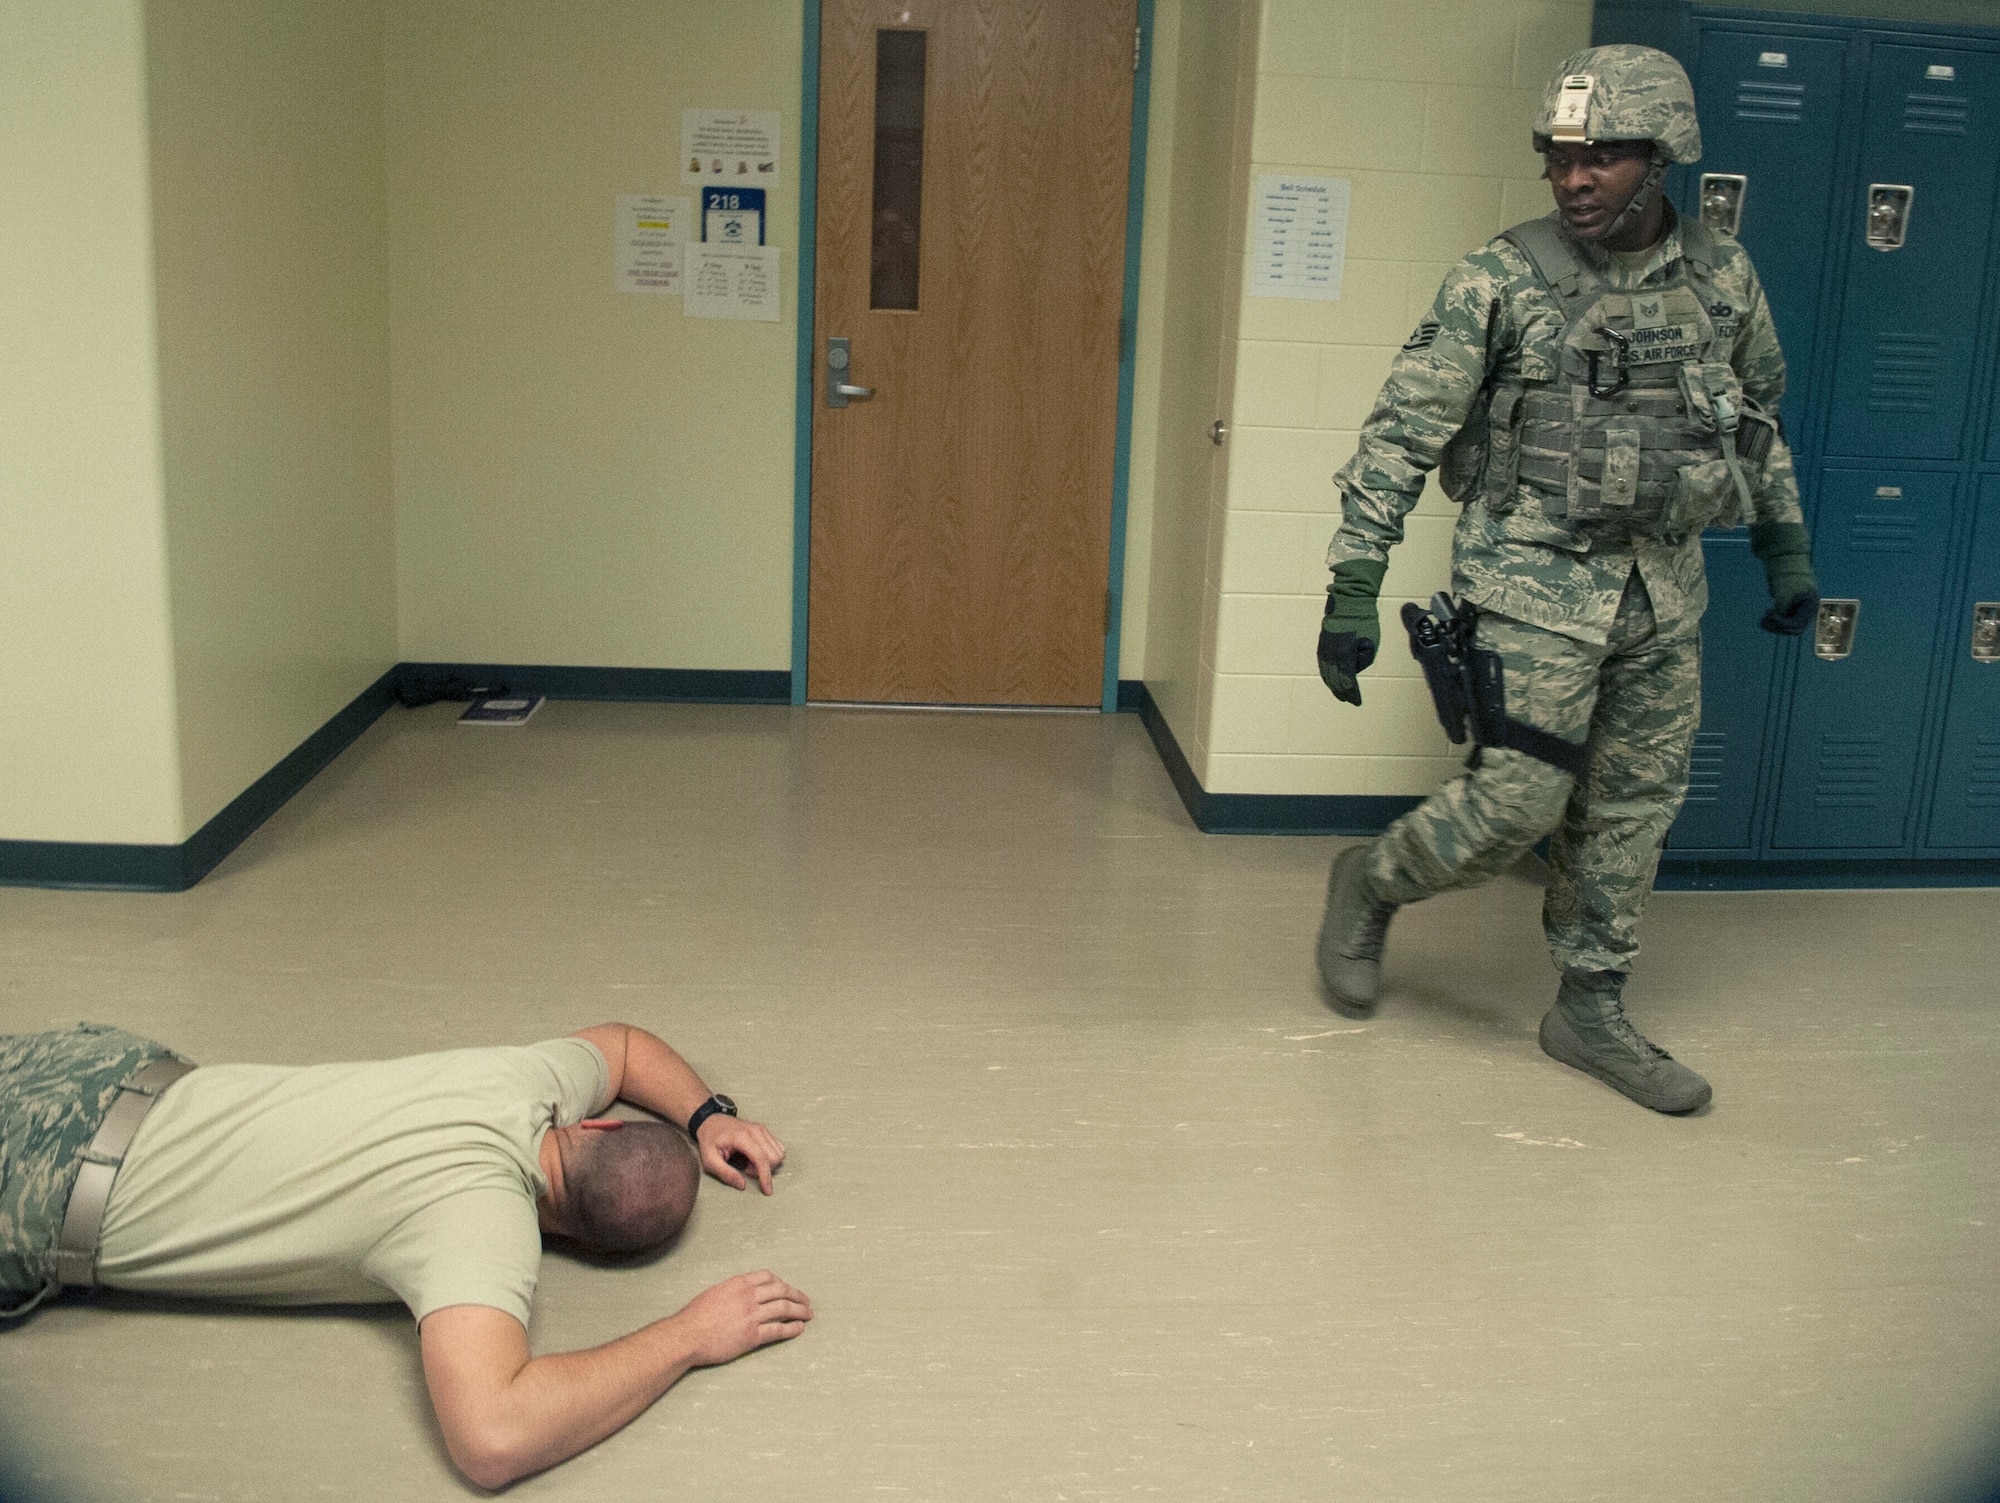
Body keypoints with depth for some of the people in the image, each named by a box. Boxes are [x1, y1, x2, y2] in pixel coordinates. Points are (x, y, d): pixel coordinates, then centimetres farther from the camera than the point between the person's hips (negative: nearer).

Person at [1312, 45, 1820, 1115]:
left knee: (1632, 813, 10)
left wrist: (1787, 548, 19)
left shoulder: (1723, 278, 4)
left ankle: (1591, 1011, 25)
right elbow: (1400, 437, -10)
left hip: (1663, 590, 5)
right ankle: (1370, 885, 20)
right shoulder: (1499, 284, -11)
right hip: (1536, 586, -5)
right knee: (1516, 804, -8)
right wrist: (1352, 590, -14)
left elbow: (1759, 424, 19)